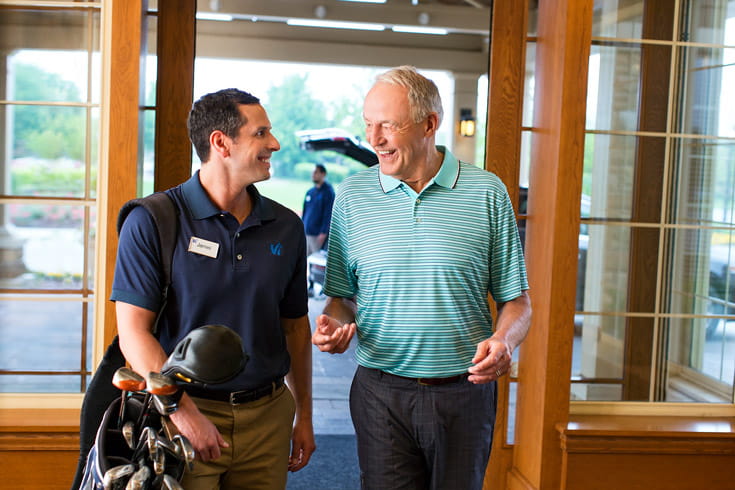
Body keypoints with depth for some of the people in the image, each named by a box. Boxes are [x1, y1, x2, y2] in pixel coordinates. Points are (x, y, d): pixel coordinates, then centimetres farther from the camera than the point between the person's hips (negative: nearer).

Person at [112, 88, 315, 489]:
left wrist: (304, 417, 13)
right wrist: (184, 413, -18)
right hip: (184, 414, -4)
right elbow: (133, 332, -11)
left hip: (268, 415, 4)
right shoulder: (152, 222, -8)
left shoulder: (287, 227, 6)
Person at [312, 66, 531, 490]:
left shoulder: (487, 193, -2)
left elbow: (516, 300, 2)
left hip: (464, 392, 0)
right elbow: (343, 296, 9)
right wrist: (333, 325, -12)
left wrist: (504, 341, -17)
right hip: (381, 391, 1)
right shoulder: (353, 196, 2)